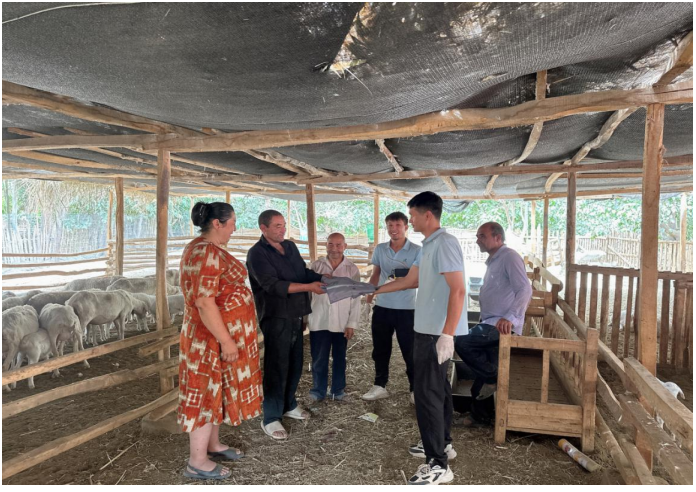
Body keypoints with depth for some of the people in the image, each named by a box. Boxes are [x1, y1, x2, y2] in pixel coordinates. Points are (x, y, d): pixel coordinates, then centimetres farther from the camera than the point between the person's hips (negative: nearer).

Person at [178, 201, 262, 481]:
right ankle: (197, 462, 15)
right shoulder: (206, 253, -23)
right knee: (208, 393, 1)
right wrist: (226, 341, -25)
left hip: (215, 335, 10)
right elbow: (204, 302, -28)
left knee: (216, 391, 19)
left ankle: (213, 445, 34)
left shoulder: (203, 249, 11)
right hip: (214, 338, -10)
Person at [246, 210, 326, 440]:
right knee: (277, 367, -1)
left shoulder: (290, 246, 11)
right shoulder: (257, 253, -13)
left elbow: (304, 272, 13)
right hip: (275, 317, -7)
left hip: (295, 315, 7)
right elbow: (272, 285, -22)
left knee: (295, 363, 16)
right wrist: (308, 287, -28)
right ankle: (270, 419, 12)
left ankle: (289, 405, 34)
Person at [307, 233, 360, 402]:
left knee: (339, 358, 13)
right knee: (318, 359, 7)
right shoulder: (316, 266, 1)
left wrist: (352, 323, -3)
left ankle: (338, 390, 29)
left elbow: (355, 298, 1)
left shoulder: (352, 269, 1)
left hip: (342, 323, 0)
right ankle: (318, 391, 24)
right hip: (319, 322, 0)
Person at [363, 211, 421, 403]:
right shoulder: (379, 249, 5)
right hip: (382, 307, 4)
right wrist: (369, 296, 6)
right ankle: (380, 386, 29)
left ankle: (415, 389, 20)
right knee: (380, 350, 14)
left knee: (410, 352, 5)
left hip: (406, 309, -4)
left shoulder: (416, 251, -7)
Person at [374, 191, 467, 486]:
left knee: (427, 392, -5)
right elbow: (410, 281, 23)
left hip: (437, 332, -10)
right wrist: (375, 290, 27)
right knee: (436, 387, 19)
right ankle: (442, 444, 34)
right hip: (428, 329, 10)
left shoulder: (445, 243, -17)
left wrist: (447, 335, -26)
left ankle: (438, 465, 4)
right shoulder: (428, 246, 14)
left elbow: (458, 290, -23)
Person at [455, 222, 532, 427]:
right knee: (484, 371, 11)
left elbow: (525, 290, -21)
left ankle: (492, 378, -6)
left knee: (461, 342, -22)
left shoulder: (509, 257, -10)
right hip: (490, 324, 9)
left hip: (502, 325, -9)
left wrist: (509, 317, -31)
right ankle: (481, 415, 22)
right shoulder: (493, 261, 20)